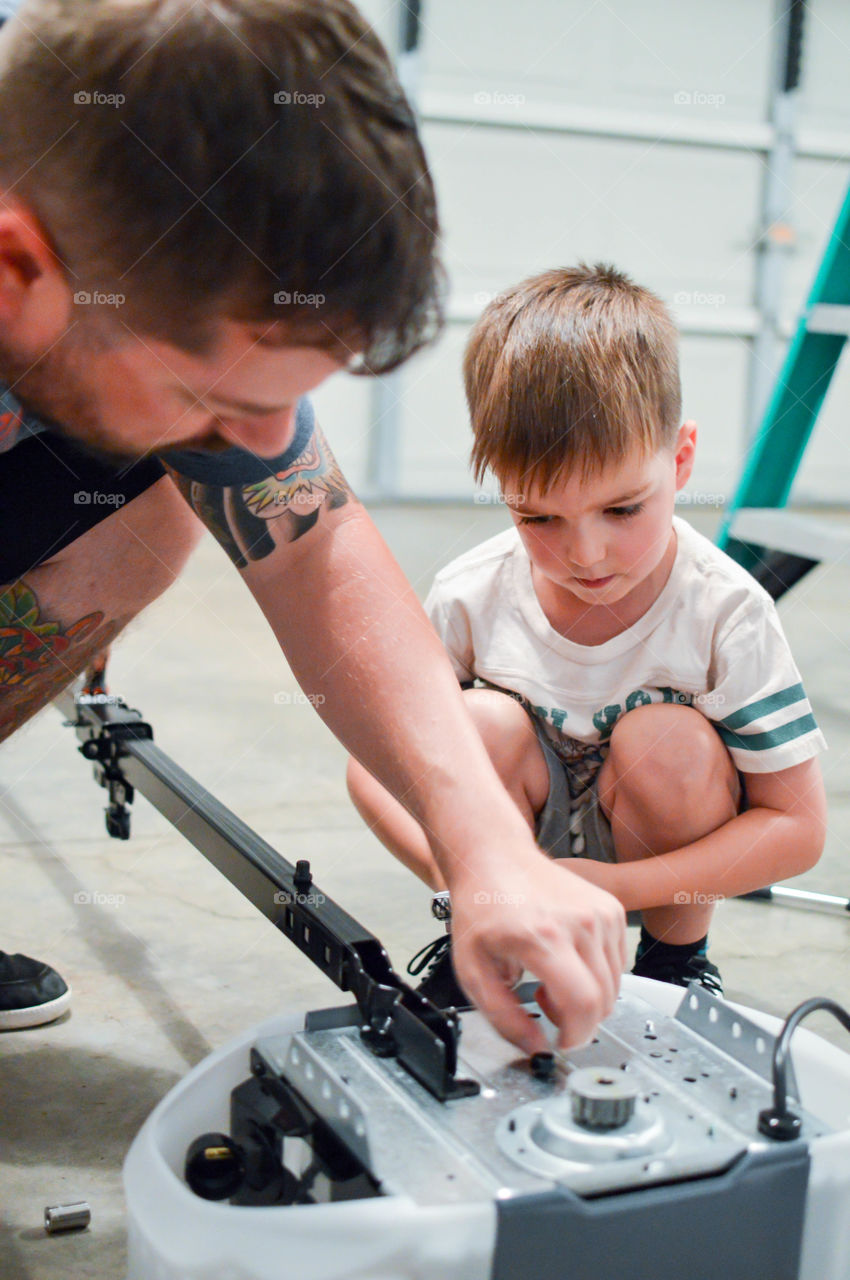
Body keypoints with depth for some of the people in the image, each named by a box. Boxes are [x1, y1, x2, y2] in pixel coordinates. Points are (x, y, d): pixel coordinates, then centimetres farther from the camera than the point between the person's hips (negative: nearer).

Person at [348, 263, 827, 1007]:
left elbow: (798, 827, -21)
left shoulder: (725, 613, -24)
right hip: (519, 838, 1)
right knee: (481, 723, -28)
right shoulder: (470, 599, -19)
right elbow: (373, 761, -9)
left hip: (648, 847, -1)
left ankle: (678, 952, -2)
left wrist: (613, 887, -31)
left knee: (666, 742, -31)